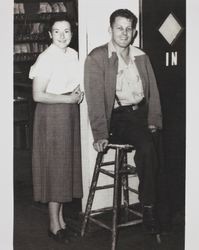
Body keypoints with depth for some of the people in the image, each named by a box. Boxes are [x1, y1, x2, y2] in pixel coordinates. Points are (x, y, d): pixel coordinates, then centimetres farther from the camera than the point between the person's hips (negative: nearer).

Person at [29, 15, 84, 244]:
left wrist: (79, 92, 0)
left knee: (67, 163, 11)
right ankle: (54, 224, 9)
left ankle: (61, 217, 24)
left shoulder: (73, 54, 8)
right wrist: (69, 98, -15)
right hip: (51, 114, -7)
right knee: (54, 165, -2)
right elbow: (38, 95, -18)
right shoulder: (46, 58, -14)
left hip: (70, 112, 7)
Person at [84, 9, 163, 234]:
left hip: (141, 113, 5)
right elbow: (95, 99, -10)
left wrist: (154, 120, -1)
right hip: (117, 117, -5)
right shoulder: (96, 58, -3)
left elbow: (152, 90, 14)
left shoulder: (141, 57, 16)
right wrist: (100, 135, -17)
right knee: (147, 147, -29)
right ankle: (148, 208, -12)